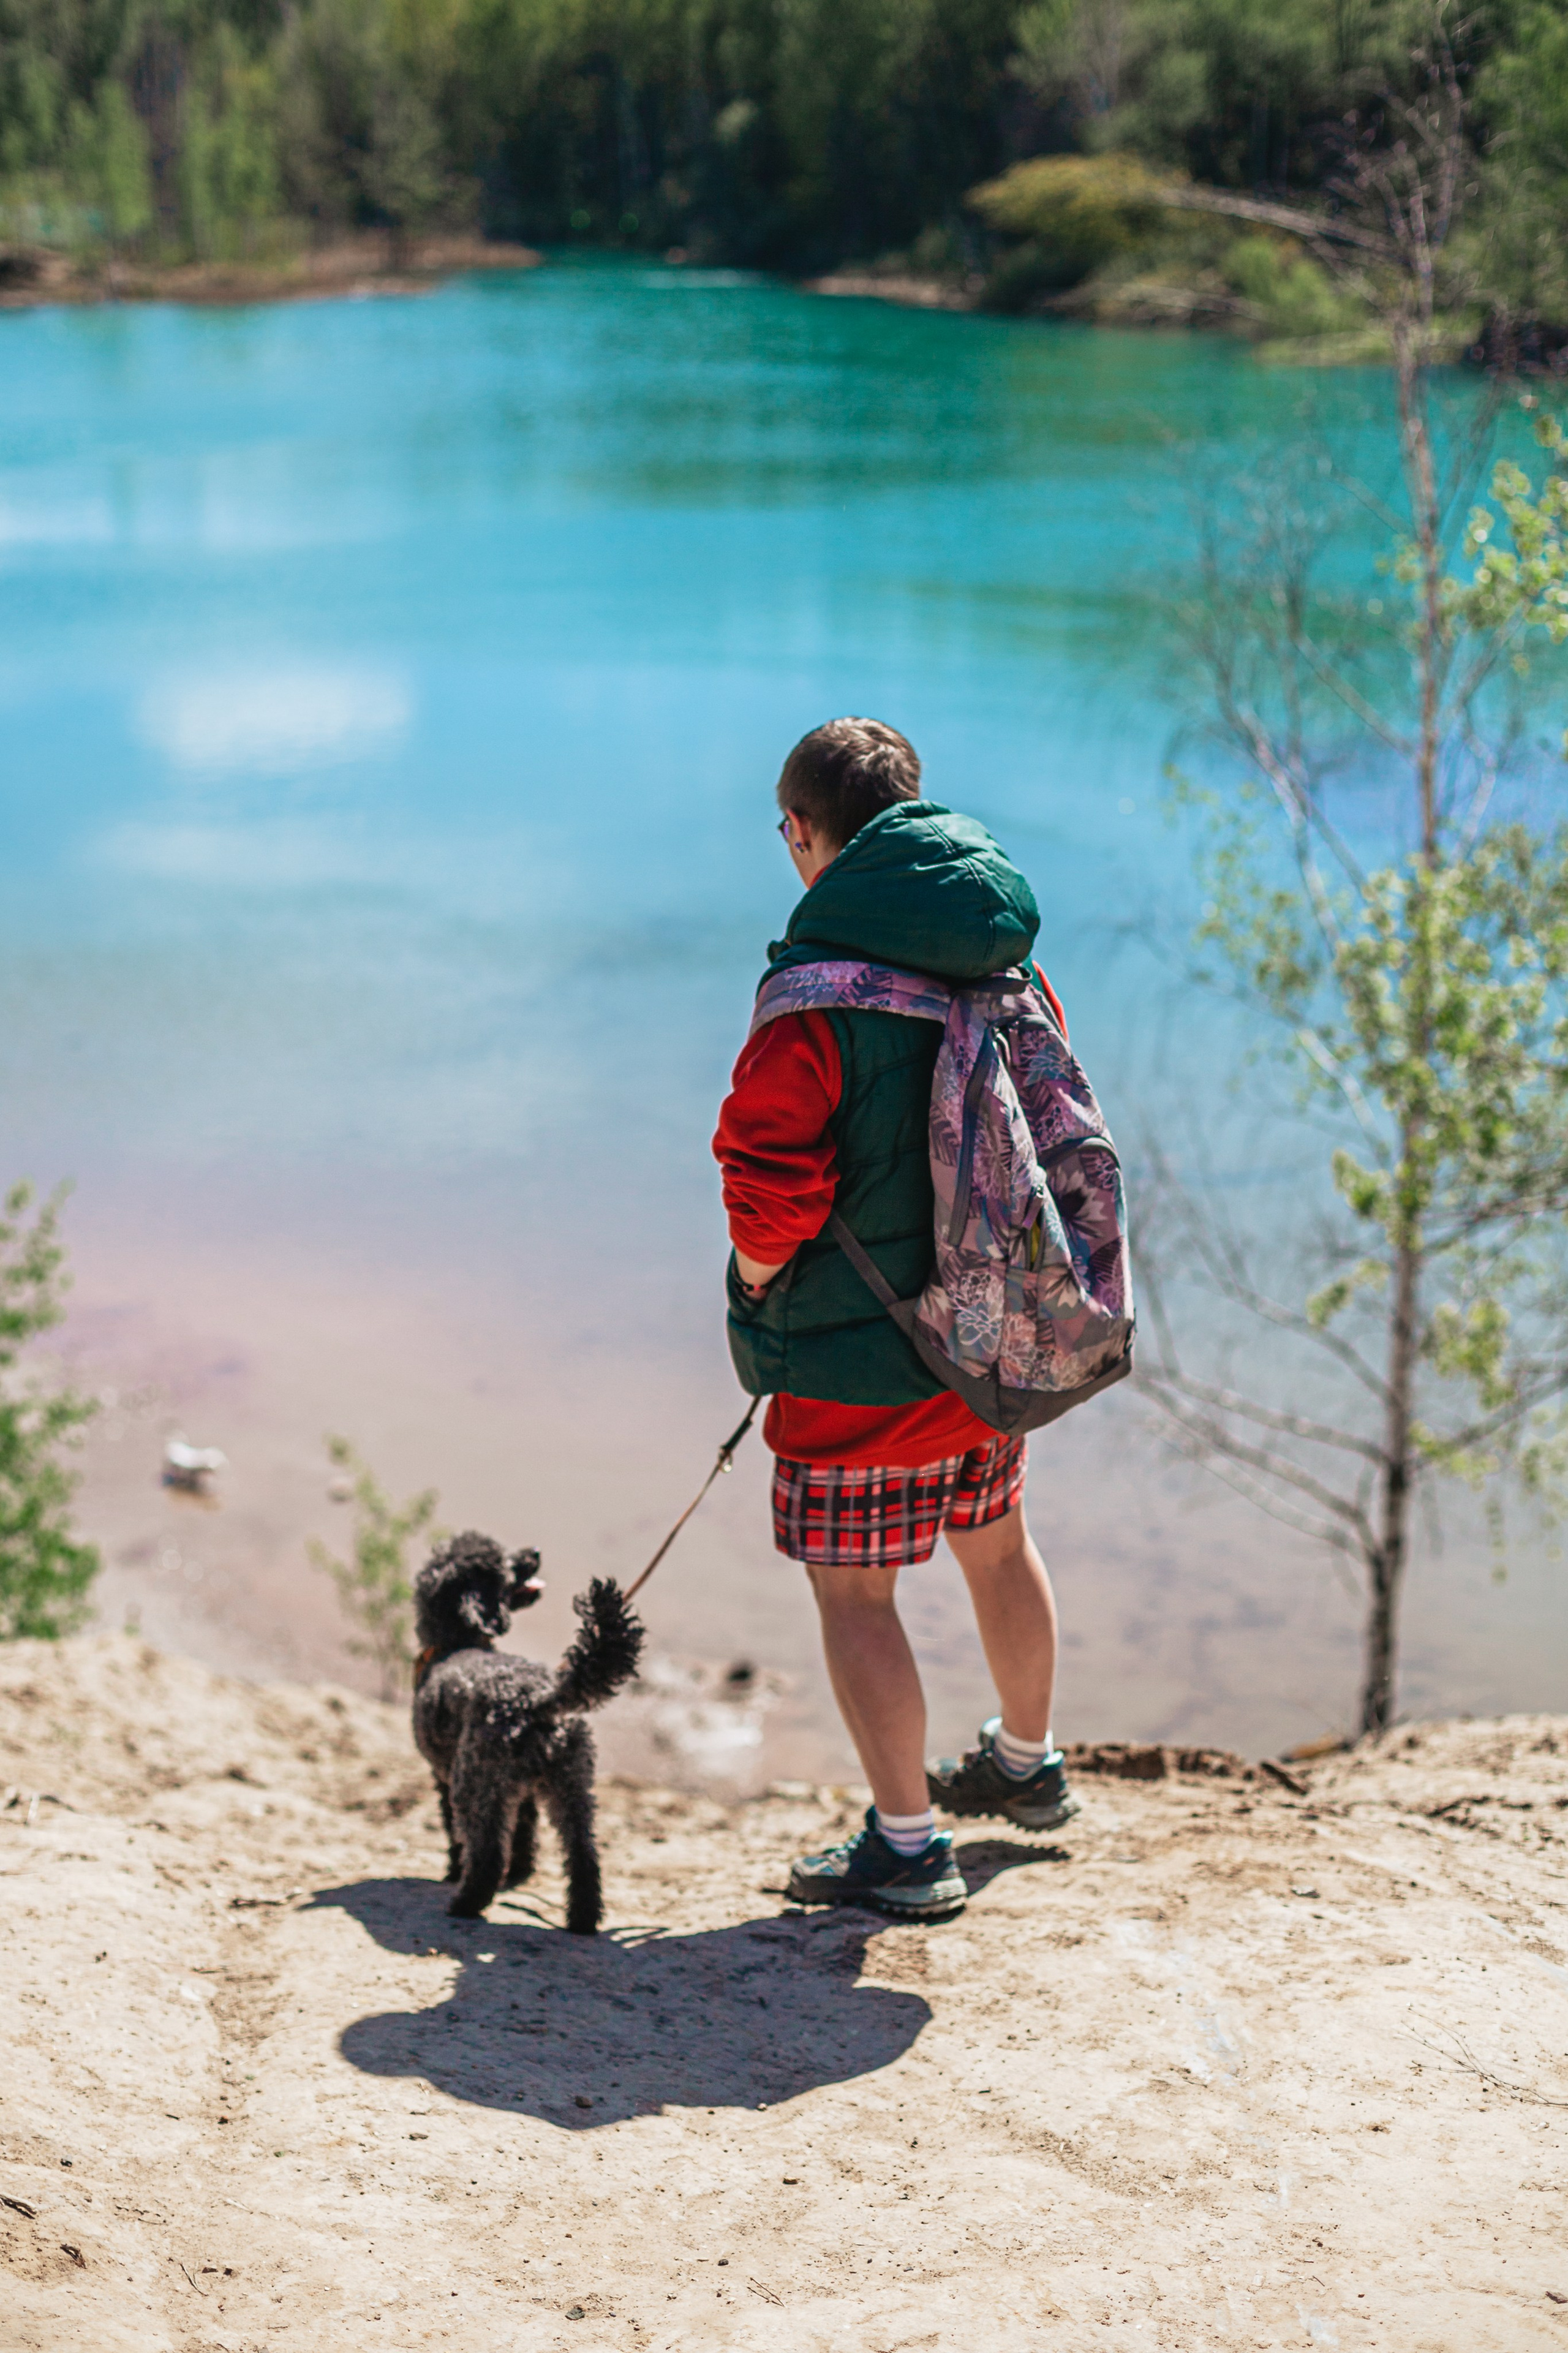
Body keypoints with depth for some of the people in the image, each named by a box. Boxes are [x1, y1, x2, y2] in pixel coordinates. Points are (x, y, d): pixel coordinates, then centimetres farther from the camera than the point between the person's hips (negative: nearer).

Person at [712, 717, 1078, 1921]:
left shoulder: (816, 995, -21)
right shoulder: (1011, 967, 1)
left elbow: (772, 1181, -24)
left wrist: (762, 1283, -4)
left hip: (860, 1356, -7)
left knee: (854, 1593, 7)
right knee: (998, 1542, 25)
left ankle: (909, 1843, 14)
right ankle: (1027, 1765, 45)